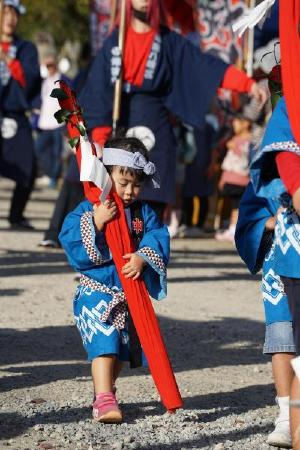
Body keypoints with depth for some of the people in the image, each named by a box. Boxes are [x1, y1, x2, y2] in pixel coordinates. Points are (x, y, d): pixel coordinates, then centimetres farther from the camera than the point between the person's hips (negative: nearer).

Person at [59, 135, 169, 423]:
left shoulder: (143, 213, 5)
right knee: (104, 342, -19)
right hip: (97, 291, -5)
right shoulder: (87, 211, -8)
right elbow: (74, 248, -19)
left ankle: (104, 391, 36)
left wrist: (143, 257, -29)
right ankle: (104, 400, -21)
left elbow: (157, 238, -9)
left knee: (121, 347, 17)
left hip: (131, 294, 5)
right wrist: (96, 223, -31)